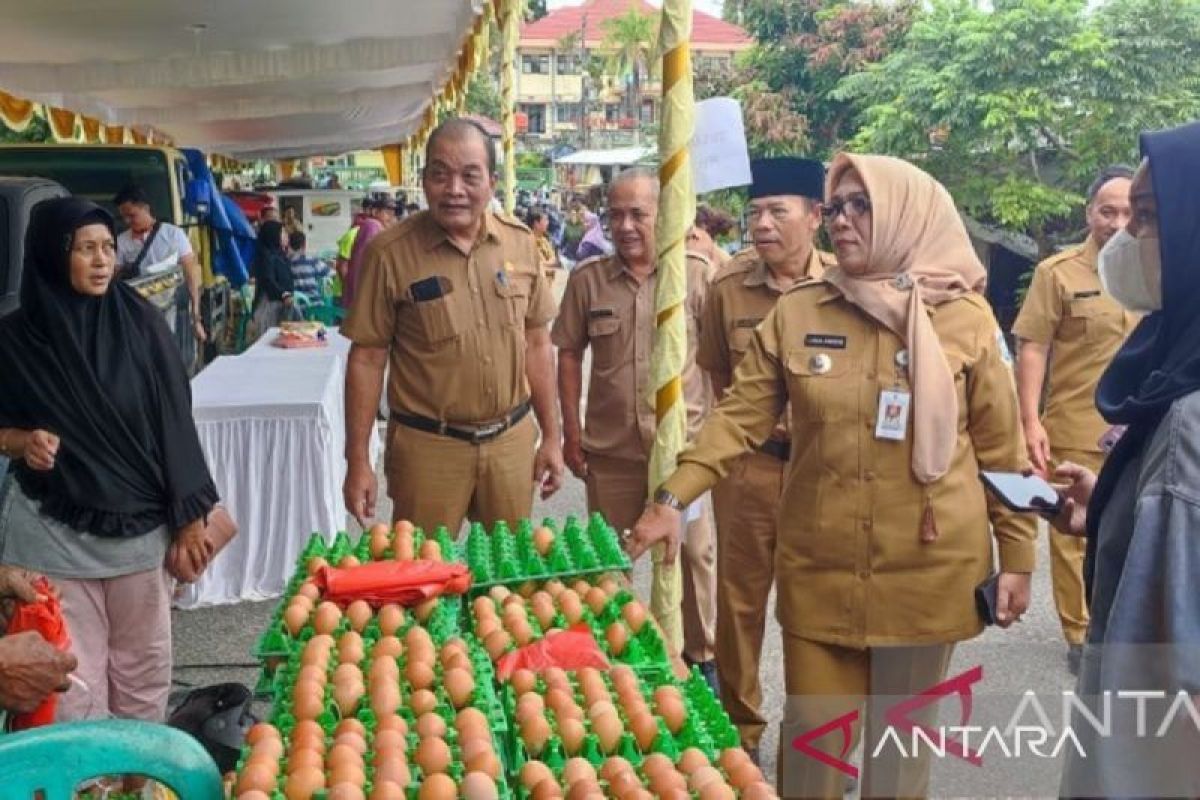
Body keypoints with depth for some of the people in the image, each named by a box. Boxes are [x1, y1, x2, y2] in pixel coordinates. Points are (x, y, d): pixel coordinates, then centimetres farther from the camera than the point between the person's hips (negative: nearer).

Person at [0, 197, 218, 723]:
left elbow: (174, 424, -3)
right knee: (71, 678, 4)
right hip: (53, 532, 0)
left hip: (139, 525, 1)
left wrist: (189, 522, -5)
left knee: (144, 670, 11)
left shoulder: (139, 323, -5)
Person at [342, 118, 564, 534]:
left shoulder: (520, 243, 0)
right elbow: (367, 359, -6)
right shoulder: (390, 253, -10)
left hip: (512, 439, 3)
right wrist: (357, 460, -6)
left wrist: (551, 436, 8)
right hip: (427, 446, -3)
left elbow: (537, 344, 8)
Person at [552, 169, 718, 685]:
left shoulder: (696, 275, -5)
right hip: (610, 448, 2)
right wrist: (571, 433, 4)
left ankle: (701, 655, 30)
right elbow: (569, 355, 6)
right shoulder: (587, 279, -1)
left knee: (693, 552, 9)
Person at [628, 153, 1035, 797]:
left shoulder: (966, 318, -4)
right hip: (819, 567, 1)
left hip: (928, 570, -1)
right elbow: (739, 417, -3)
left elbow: (1001, 447, 1)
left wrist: (1018, 555, 2)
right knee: (812, 729, 11)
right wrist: (674, 497, -14)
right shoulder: (795, 313, -1)